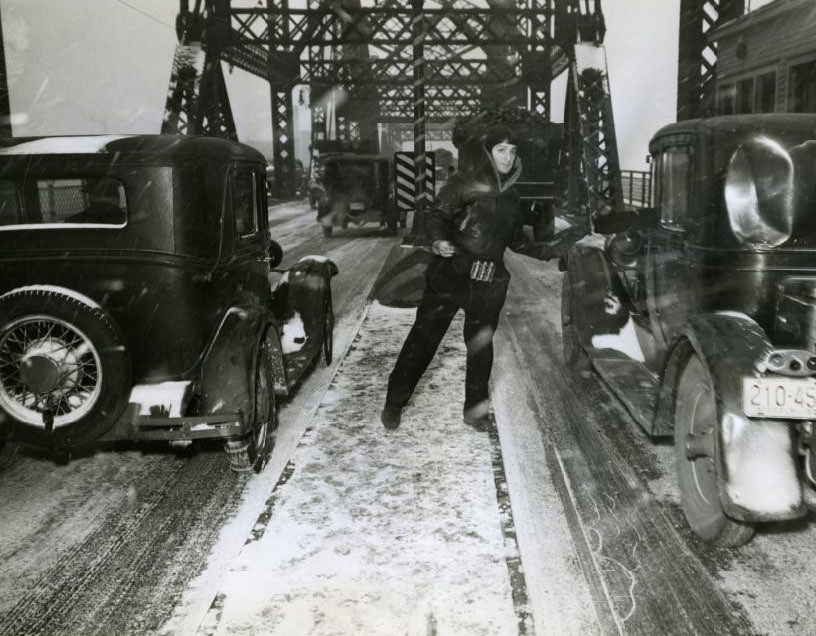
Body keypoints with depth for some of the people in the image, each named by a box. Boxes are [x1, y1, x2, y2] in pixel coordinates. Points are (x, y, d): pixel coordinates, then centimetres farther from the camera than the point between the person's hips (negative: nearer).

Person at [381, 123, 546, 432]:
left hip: (489, 284, 5)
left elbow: (517, 240, 25)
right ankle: (394, 404, 12)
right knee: (423, 339, -1)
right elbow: (436, 216, -11)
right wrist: (438, 240, -30)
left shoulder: (511, 196, 14)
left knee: (482, 346, 10)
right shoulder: (464, 183, -4)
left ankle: (475, 408, 27)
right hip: (451, 276, -5)